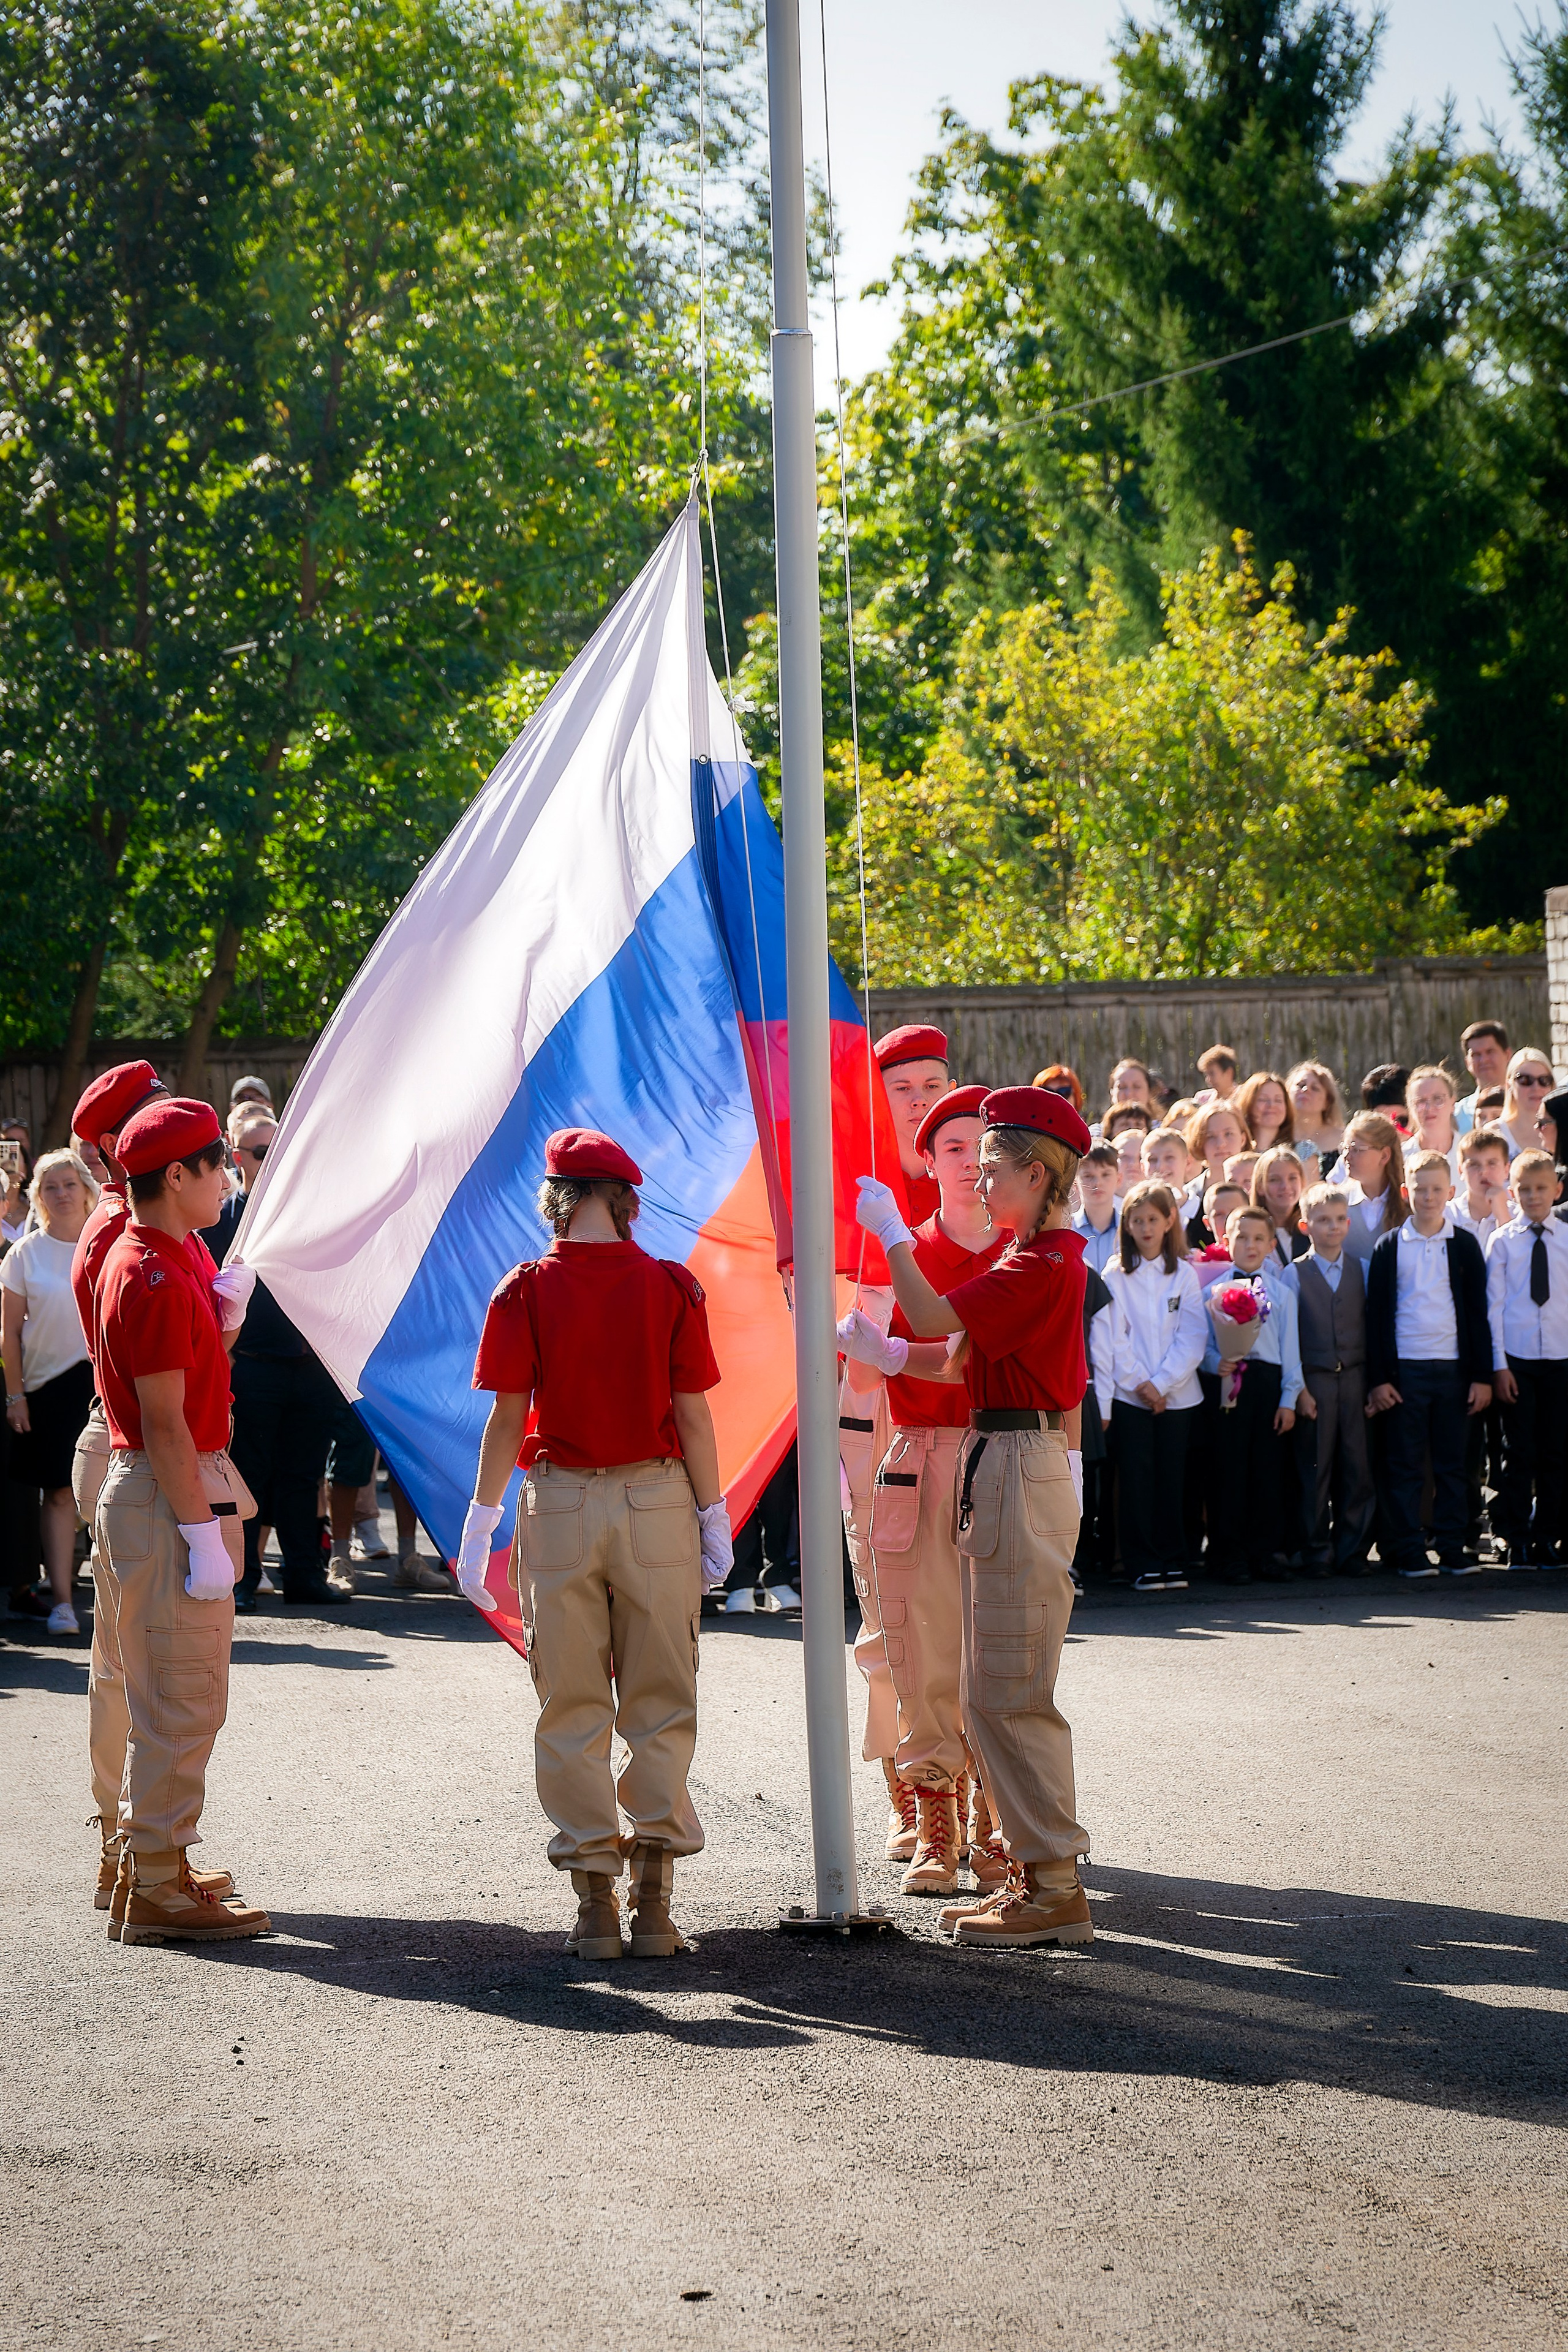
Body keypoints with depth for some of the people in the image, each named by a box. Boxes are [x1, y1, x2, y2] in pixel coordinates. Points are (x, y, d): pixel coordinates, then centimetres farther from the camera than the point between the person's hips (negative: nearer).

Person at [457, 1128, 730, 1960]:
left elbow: (507, 1419, -6)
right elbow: (692, 1417, -2)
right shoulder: (671, 1287, -3)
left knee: (572, 1706, 6)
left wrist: (479, 1526, 1)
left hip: (559, 1506, 0)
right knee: (659, 1703, 8)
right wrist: (714, 1518, 6)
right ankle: (653, 1898, 6)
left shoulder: (527, 1291, -5)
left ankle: (595, 1905, 6)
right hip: (656, 1500, 0)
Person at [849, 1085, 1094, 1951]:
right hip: (998, 1471, 11)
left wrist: (889, 1230, -9)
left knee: (1010, 1693, -8)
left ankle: (1056, 1889, -4)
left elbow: (933, 1318, -20)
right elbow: (956, 1357, 18)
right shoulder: (1038, 1261, 16)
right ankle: (1031, 1871, 19)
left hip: (1023, 1475, -11)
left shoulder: (1042, 1268, -16)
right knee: (987, 1691, 14)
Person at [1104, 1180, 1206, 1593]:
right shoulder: (1116, 1277, 3)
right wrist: (1138, 1382, -10)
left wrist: (1161, 1383, -10)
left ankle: (1173, 1562, 9)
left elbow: (1192, 1338, -1)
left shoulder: (1184, 1275, 6)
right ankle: (1143, 1565, 2)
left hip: (1177, 1394, 1)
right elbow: (1115, 1339, -2)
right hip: (1129, 1394, -1)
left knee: (1172, 1481, 3)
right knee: (1137, 1482, -2)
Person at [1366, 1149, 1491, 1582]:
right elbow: (1377, 1315, 3)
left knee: (1452, 1464, 5)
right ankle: (1408, 1552, 5)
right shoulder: (1390, 1247, 3)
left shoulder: (1464, 1245, 7)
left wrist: (1482, 1376, 2)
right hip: (1404, 1368, -1)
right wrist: (1378, 1378, -3)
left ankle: (1452, 1549, 10)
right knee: (1404, 1465, 1)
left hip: (1453, 1367, 1)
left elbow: (1478, 1313, 8)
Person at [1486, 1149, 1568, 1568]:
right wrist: (1498, 1365, -5)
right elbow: (1494, 1305, 0)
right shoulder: (1502, 1242, 1)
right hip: (1517, 1359, -1)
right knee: (1519, 1453, 1)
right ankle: (1518, 1541, 8)